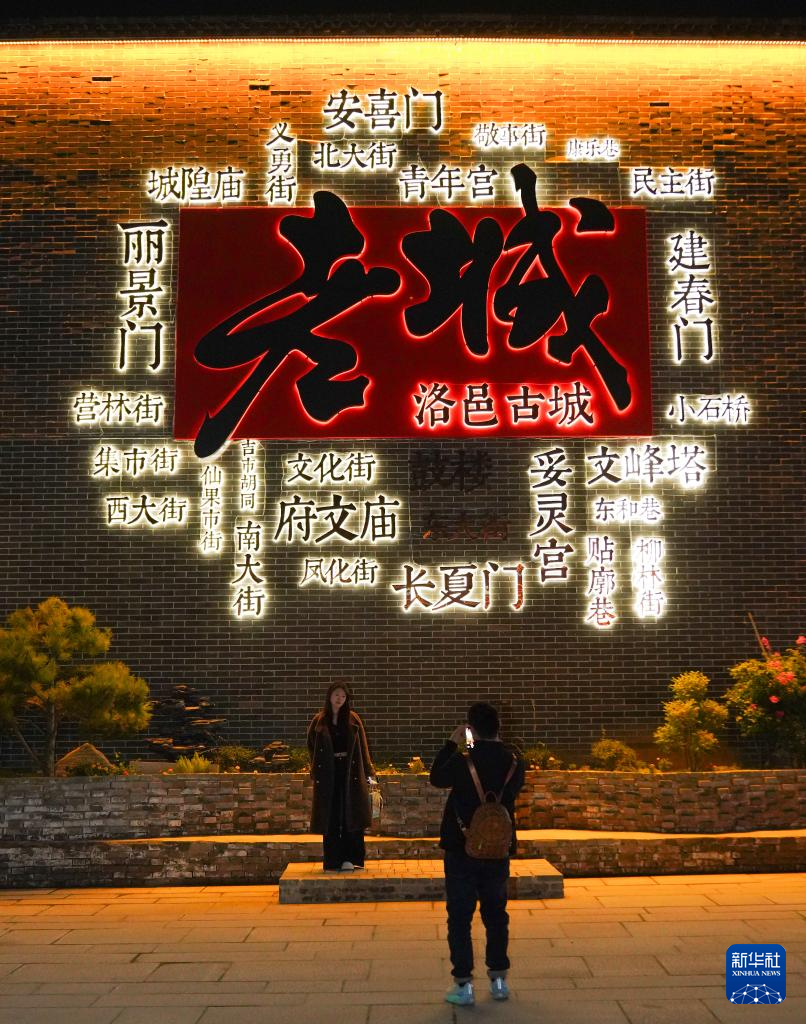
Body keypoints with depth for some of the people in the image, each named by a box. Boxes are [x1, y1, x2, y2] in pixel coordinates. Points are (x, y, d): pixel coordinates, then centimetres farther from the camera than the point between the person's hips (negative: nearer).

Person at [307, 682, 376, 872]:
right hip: (328, 774, 0)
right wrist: (316, 770, -1)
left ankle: (351, 858, 4)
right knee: (330, 818, 3)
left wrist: (368, 773, -1)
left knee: (351, 817, -1)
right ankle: (333, 861, 9)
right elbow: (312, 746, 8)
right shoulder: (320, 721, 4)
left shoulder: (353, 720, 4)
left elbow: (362, 747, 3)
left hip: (351, 774, 0)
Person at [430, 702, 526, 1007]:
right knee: (496, 915, 17)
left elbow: (436, 778, 1)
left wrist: (451, 743, 6)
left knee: (459, 916, 5)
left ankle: (463, 985, 6)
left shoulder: (462, 761, -17)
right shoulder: (514, 762, -5)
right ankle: (499, 980, 22)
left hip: (462, 850, -4)